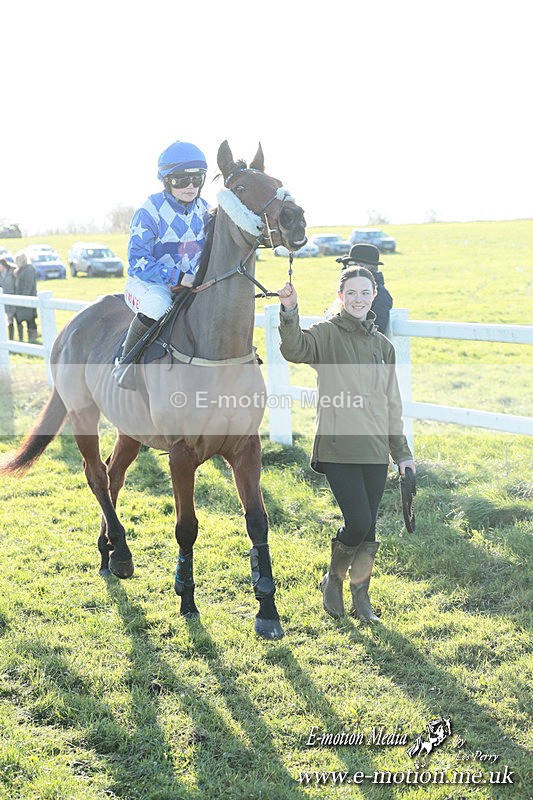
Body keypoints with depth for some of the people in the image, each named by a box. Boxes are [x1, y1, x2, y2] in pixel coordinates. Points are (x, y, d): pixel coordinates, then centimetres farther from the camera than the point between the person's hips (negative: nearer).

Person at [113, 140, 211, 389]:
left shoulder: (203, 210, 2)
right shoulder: (149, 212, -17)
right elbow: (137, 262, -21)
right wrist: (177, 277, -30)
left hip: (188, 283, 6)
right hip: (145, 283, -6)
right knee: (158, 303, -39)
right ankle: (125, 362, -20)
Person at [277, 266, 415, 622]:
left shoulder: (383, 346, 13)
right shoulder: (327, 333, -2)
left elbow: (391, 403, 17)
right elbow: (295, 349, -25)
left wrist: (402, 452, 16)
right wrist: (289, 312, -40)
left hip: (375, 449, 5)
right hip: (338, 446, -5)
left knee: (369, 528, 9)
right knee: (359, 522, -11)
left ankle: (361, 598, 25)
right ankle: (333, 579, 17)